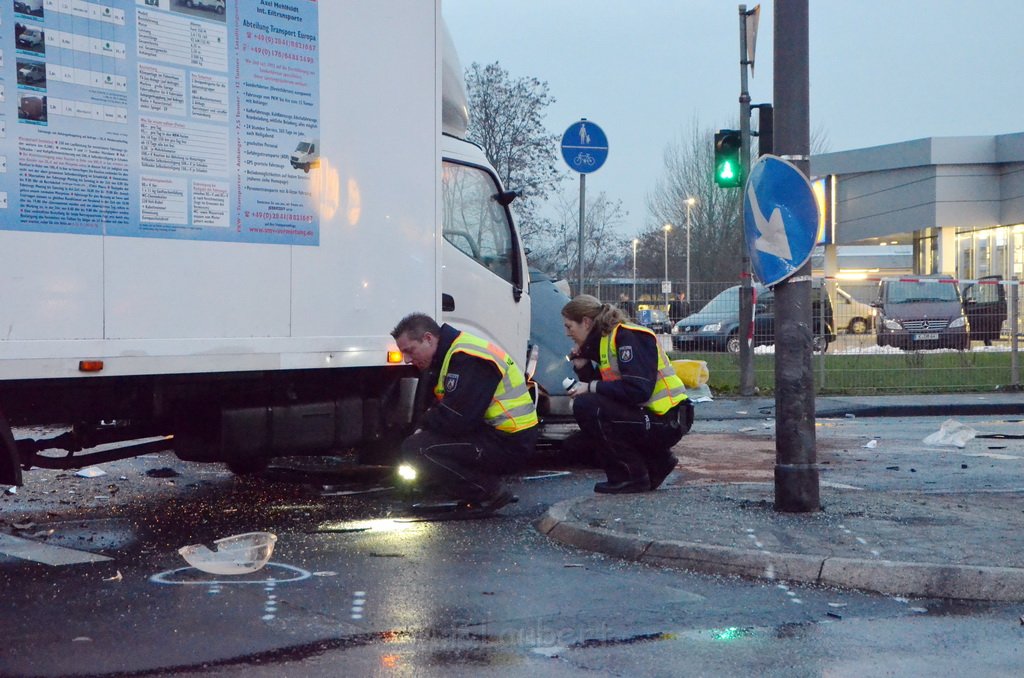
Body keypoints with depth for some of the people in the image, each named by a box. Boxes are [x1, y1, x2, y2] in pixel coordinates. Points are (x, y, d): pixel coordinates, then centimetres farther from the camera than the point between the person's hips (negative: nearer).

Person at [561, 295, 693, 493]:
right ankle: (655, 462, 15)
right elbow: (605, 387, 15)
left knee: (586, 406, -20)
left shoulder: (628, 337, -15)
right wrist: (582, 367, 2)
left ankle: (633, 476, -11)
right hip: (649, 417, 10)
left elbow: (638, 390, -25)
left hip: (667, 421, -10)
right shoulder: (604, 340, 14)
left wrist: (591, 387, -17)